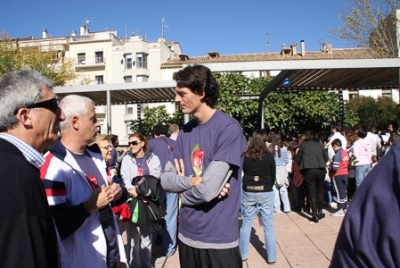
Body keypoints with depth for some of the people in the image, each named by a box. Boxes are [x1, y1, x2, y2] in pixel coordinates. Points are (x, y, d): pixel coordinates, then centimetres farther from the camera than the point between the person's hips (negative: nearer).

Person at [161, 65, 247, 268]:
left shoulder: (229, 128, -18)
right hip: (187, 235, 7)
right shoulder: (185, 131, 5)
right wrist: (194, 181, -17)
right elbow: (165, 180, 1)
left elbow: (207, 190, -23)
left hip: (218, 240, -6)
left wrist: (182, 185, -4)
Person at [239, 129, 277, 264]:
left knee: (246, 224, 12)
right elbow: (273, 177, 2)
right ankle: (271, 257, 14)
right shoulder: (269, 156, -7)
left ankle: (242, 254, 20)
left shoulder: (245, 156, -3)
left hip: (248, 192, 1)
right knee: (268, 226, 7)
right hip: (266, 193, -1)